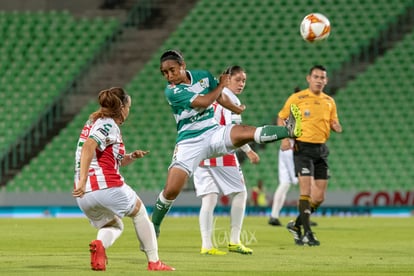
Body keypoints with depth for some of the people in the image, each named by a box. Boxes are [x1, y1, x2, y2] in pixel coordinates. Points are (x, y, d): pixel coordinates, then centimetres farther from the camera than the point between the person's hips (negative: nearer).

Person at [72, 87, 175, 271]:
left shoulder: (93, 122, 23)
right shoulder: (108, 125, -6)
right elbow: (88, 147, -25)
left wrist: (131, 157, 13)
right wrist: (83, 180, -31)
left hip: (84, 195, 8)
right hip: (107, 187, -8)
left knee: (115, 225, 26)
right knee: (139, 212, 18)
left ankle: (99, 244, -9)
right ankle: (153, 262, 18)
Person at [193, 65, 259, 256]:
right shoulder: (230, 99, -6)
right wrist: (248, 151, -14)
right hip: (220, 154, -7)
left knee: (209, 199, 3)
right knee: (240, 194, 6)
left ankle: (206, 245, -5)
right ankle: (234, 241, 4)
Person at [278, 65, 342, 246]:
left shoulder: (329, 101, 12)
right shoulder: (297, 98, -1)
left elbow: (335, 123, 20)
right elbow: (281, 118, 5)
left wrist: (336, 126, -5)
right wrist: (285, 137, -11)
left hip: (321, 149, 5)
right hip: (302, 148, -5)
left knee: (319, 197, 3)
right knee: (306, 190, -14)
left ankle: (297, 225, 22)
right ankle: (307, 233, -10)